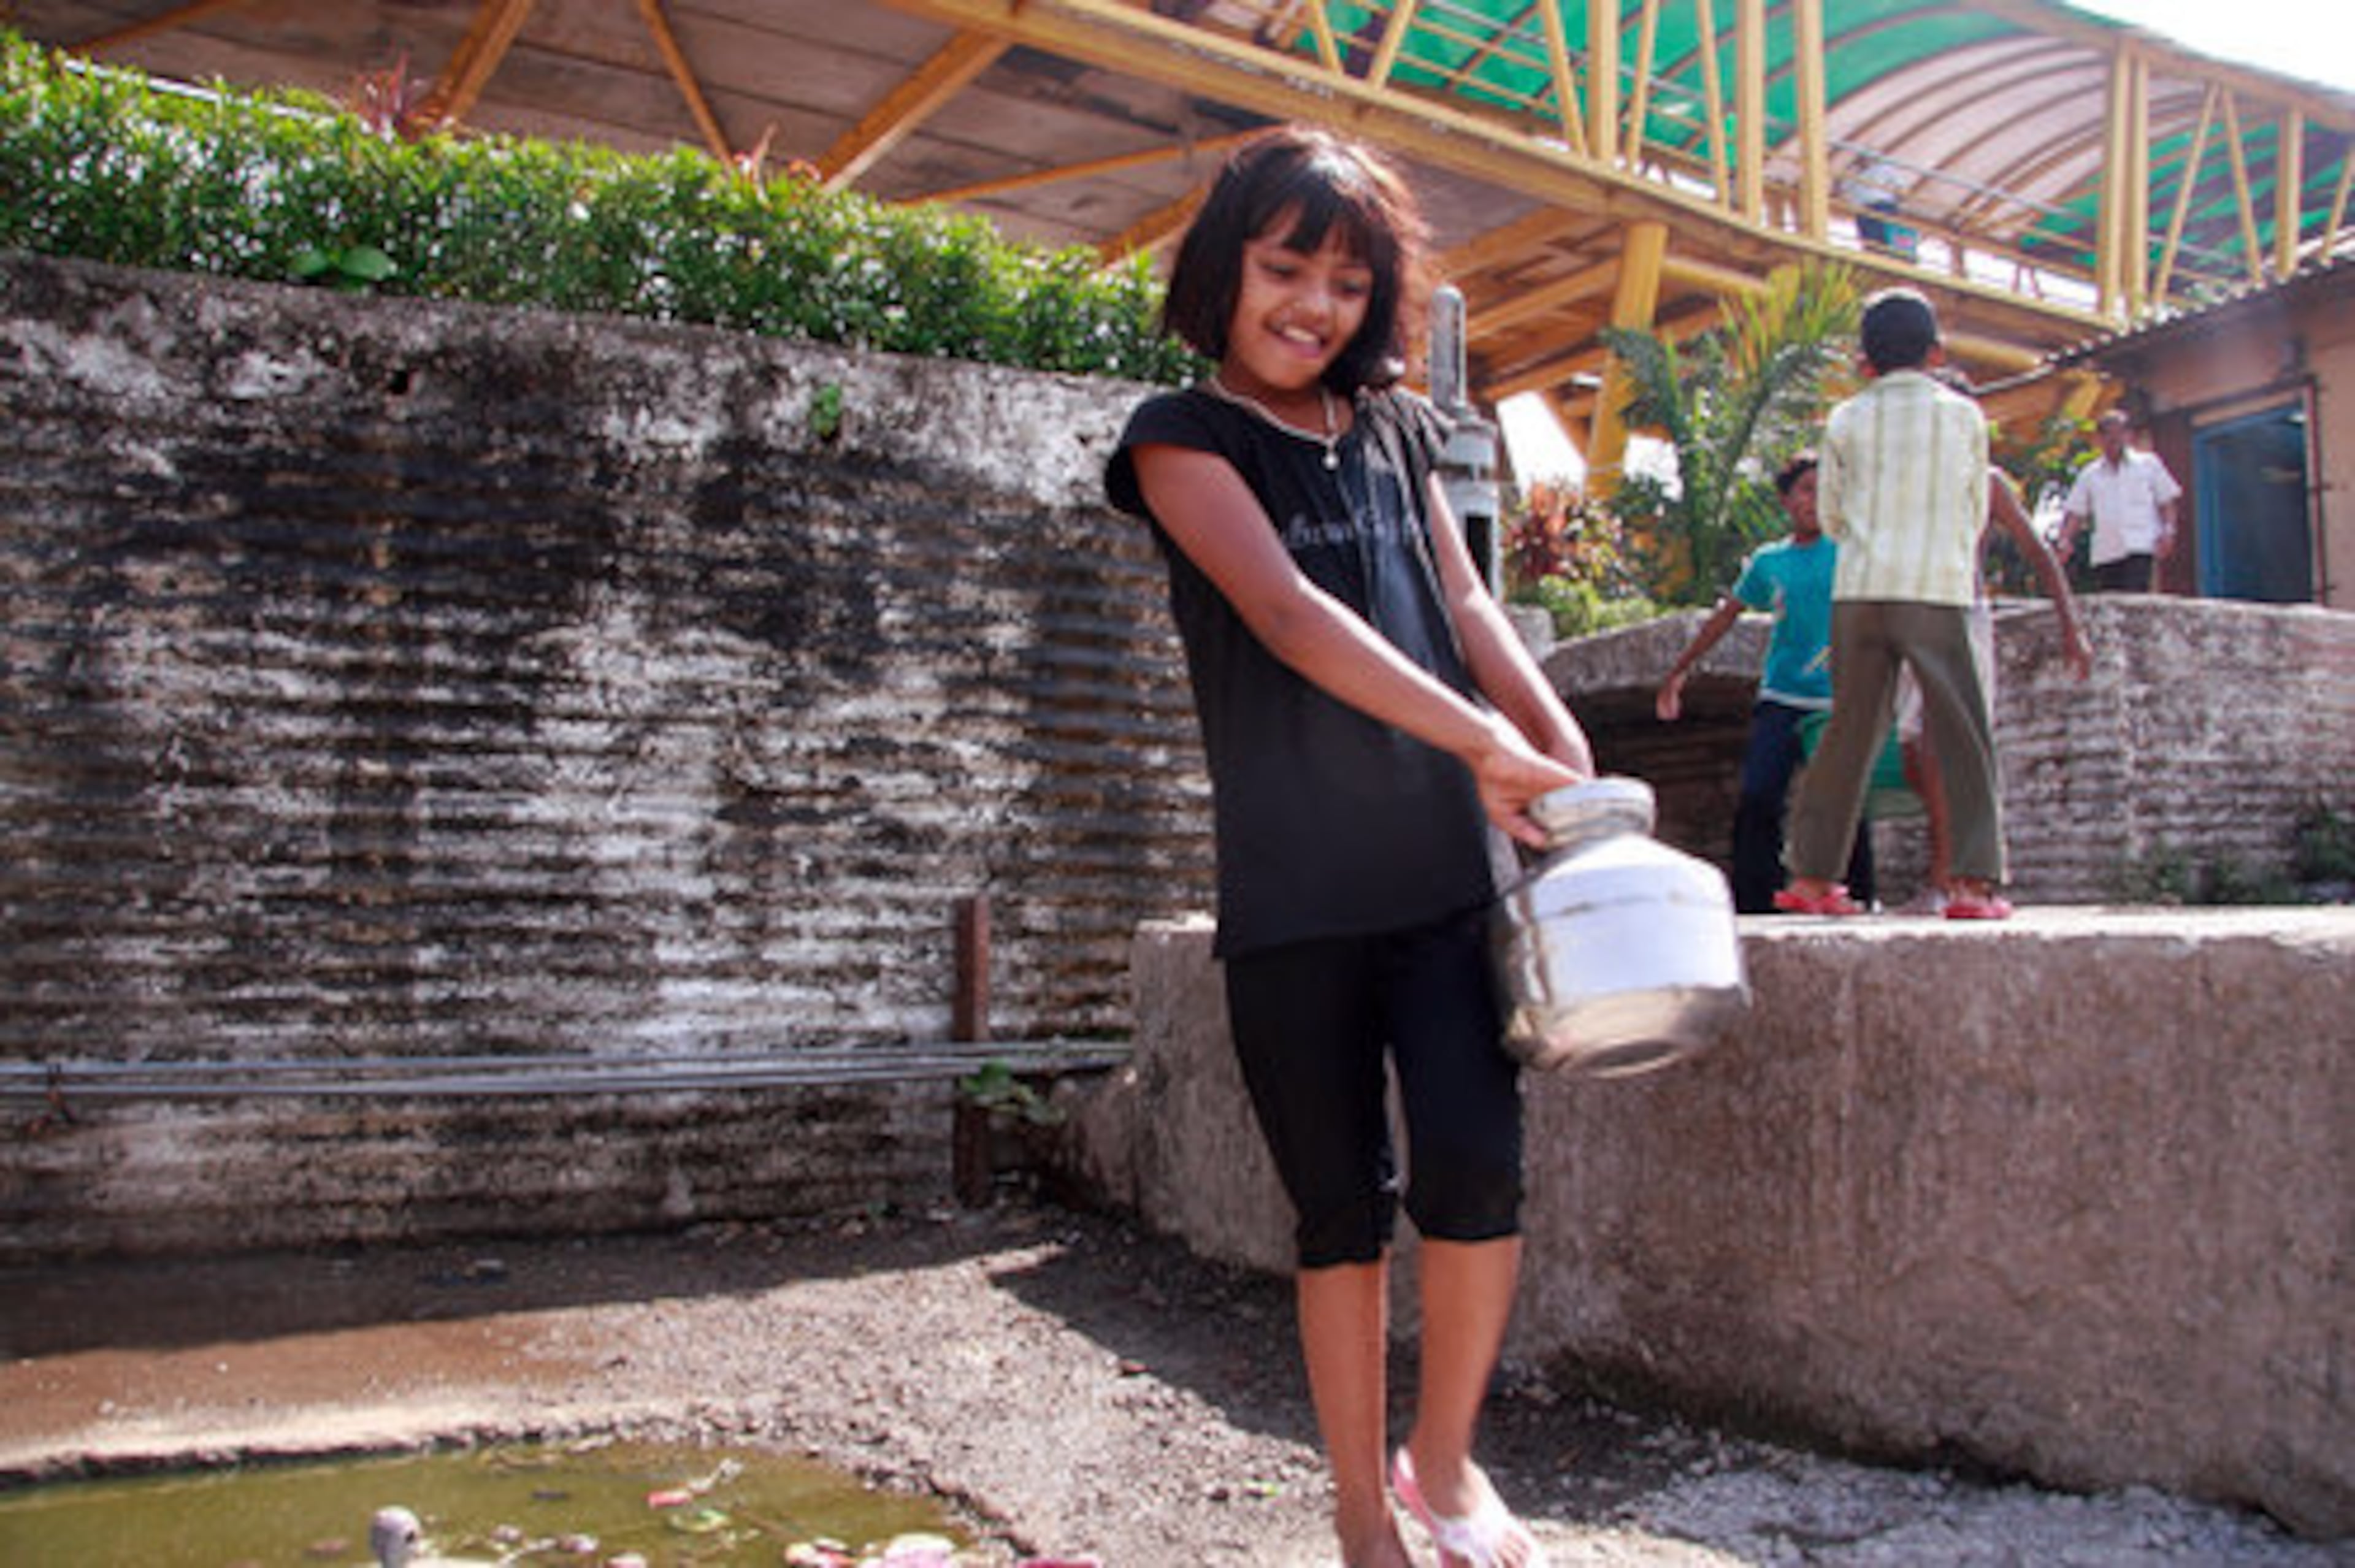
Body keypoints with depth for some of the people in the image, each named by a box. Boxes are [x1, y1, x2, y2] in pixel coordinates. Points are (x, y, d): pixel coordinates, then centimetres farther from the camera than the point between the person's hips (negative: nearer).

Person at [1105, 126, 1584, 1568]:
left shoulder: (1396, 431, 16)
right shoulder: (1185, 437, 1)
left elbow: (1467, 608, 12)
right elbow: (1286, 612, -14)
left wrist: (1569, 760, -4)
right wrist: (1481, 741, -21)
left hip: (1443, 872, 3)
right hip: (1292, 895, -3)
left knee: (1478, 1170, -8)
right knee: (1342, 1210, 4)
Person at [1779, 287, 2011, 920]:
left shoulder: (1846, 420, 9)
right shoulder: (1964, 415, 7)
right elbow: (1976, 513, 15)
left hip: (1859, 589, 2)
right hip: (1938, 589, -2)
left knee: (1851, 731, 8)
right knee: (1963, 737, 1)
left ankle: (1812, 873, 10)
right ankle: (1976, 879, -8)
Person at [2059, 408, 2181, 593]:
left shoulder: (2149, 463, 12)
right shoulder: (2089, 474, 15)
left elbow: (2166, 502, 11)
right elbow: (2076, 512, 11)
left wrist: (2168, 531, -5)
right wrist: (2066, 541, -5)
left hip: (2140, 549, -3)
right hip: (2104, 554, 3)